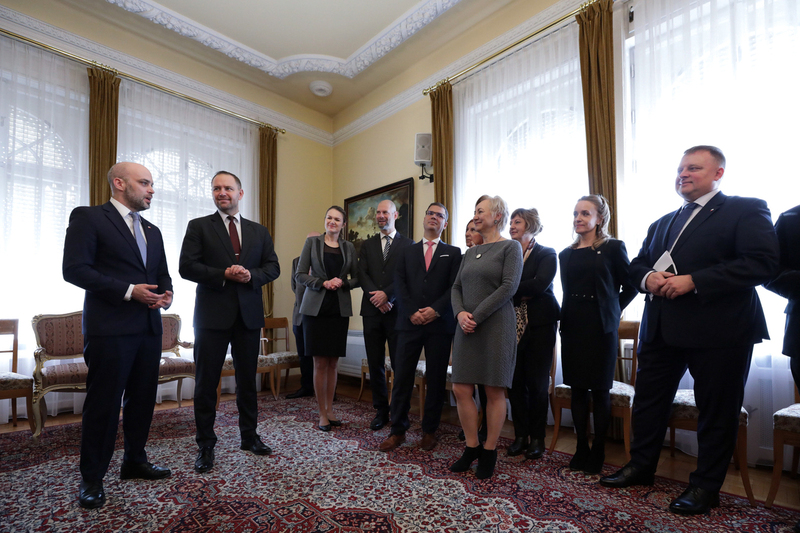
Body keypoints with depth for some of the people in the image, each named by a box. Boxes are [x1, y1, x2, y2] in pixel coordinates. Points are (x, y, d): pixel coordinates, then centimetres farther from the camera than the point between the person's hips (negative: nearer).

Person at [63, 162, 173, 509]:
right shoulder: (87, 218, -2)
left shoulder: (152, 231, 18)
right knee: (103, 403, 2)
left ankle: (135, 462, 30)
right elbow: (74, 269, -11)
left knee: (143, 399, 13)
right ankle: (91, 478, 19)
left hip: (149, 327, 7)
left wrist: (167, 293, -1)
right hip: (109, 328, -6)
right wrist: (128, 291, -17)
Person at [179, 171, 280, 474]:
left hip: (249, 314, 3)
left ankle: (249, 436, 29)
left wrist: (251, 275, -13)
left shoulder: (259, 231, 12)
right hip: (212, 315, -2)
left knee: (247, 380, 13)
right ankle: (205, 445, 20)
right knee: (206, 382, 5)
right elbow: (187, 267, -6)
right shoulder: (199, 226, 4)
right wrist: (223, 275, -17)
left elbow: (273, 267, 6)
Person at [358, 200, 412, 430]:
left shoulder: (407, 244, 5)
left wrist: (387, 294, -16)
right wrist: (377, 297, -13)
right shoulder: (367, 245, 15)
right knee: (375, 364, 8)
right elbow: (362, 274, 2)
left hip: (397, 310, -3)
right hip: (372, 310, 3)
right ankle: (381, 411, 21)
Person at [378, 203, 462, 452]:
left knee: (436, 379, 6)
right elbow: (399, 285, 4)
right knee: (402, 377, 2)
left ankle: (430, 431, 21)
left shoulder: (453, 253, 10)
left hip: (440, 324, -1)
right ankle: (398, 431, 14)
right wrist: (412, 312, -10)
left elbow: (454, 287, -1)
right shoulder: (407, 252, 15)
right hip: (409, 323, 1)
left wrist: (435, 310, -14)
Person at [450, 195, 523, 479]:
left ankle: (489, 451, 20)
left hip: (495, 326, -5)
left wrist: (476, 316, -16)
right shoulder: (470, 252, 17)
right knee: (461, 390, 4)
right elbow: (456, 287, 12)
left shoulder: (510, 247, -1)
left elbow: (509, 286, -12)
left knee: (494, 392, 4)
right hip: (466, 328, 6)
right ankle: (472, 447, 22)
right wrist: (460, 313, -7)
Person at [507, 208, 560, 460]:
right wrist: (522, 294, -15)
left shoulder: (546, 254, 1)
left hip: (539, 324, -3)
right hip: (513, 324, 3)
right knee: (515, 381, 5)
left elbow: (540, 284, -16)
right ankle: (521, 435, 19)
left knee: (537, 382, 3)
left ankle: (537, 438, 18)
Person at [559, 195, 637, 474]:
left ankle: (598, 452, 17)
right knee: (577, 388, 9)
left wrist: (612, 310, 2)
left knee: (600, 390, 4)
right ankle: (581, 449, 21)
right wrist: (569, 315, 5)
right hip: (572, 325, 4)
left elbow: (630, 286, 1)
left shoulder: (613, 247, -2)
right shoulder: (567, 254, 11)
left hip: (601, 326, -4)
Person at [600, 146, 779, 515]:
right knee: (648, 398, 13)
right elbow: (637, 264, 18)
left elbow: (762, 263, -15)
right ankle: (641, 466, 30)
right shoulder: (661, 224, 19)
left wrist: (692, 281, -21)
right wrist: (647, 277, -5)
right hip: (661, 329, 6)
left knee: (716, 410, 7)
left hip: (719, 329, -6)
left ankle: (706, 486, 25)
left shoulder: (746, 210, -1)